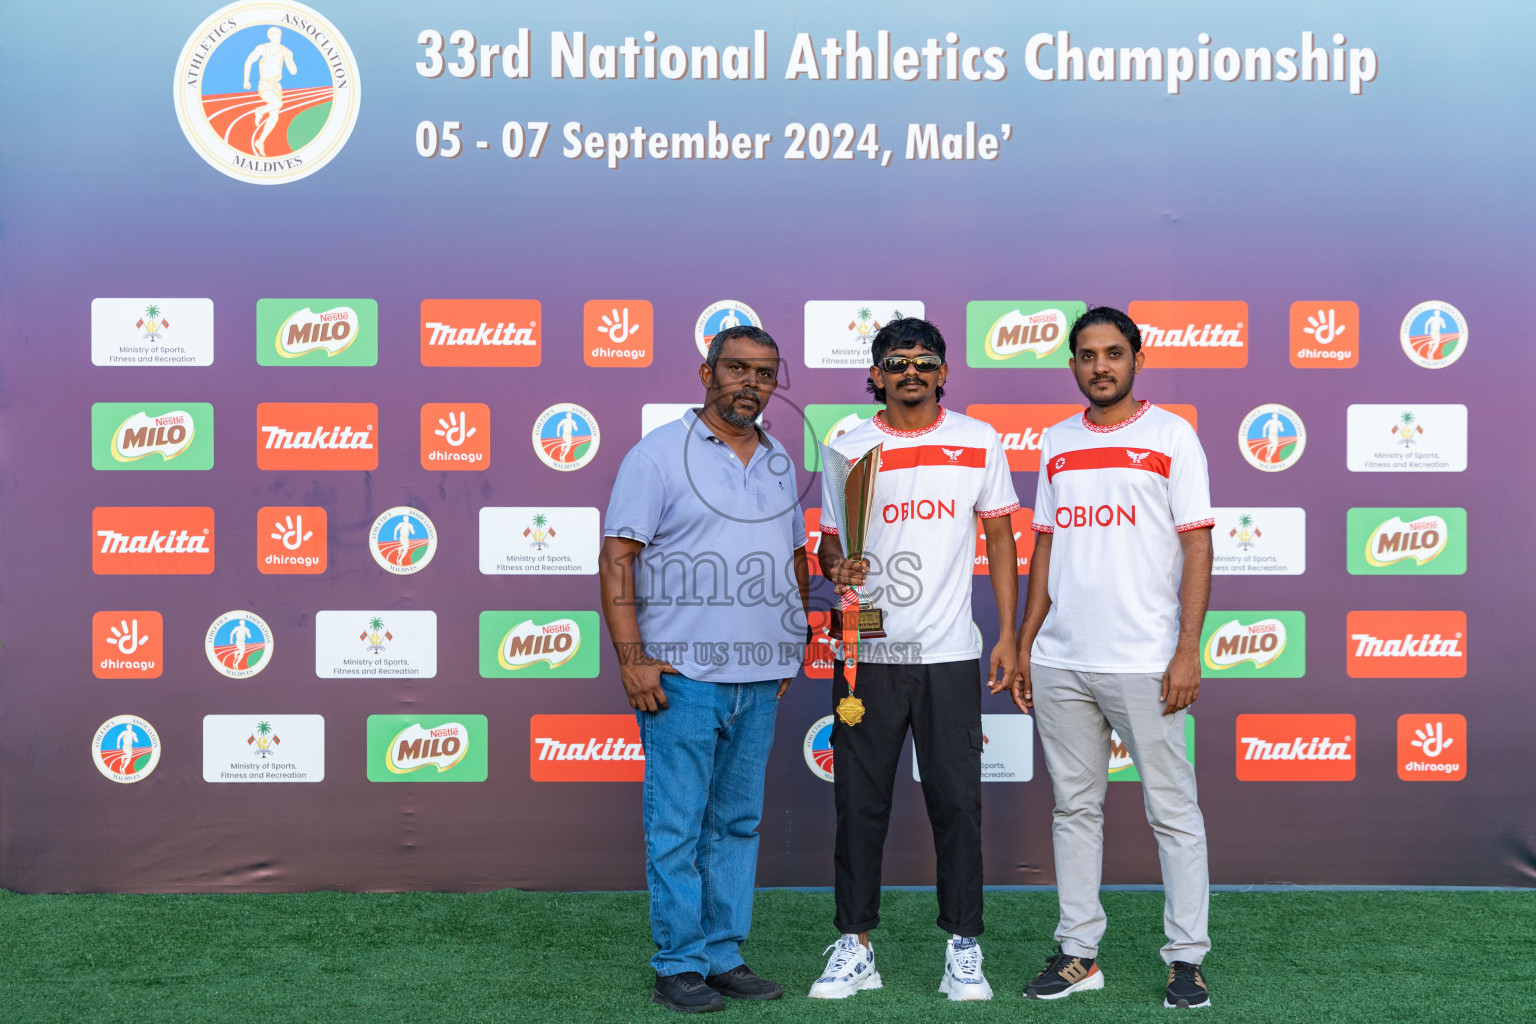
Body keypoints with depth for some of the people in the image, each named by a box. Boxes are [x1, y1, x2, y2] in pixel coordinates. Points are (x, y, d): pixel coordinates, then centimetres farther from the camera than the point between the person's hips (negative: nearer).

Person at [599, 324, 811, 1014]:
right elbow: (616, 557, -8)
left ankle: (723, 956, 20)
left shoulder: (779, 462, 15)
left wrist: (792, 647, 17)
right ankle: (678, 965, 8)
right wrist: (631, 657, -14)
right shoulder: (659, 453, -4)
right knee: (677, 827, -2)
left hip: (759, 679, 6)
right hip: (682, 673, -6)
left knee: (738, 822, 11)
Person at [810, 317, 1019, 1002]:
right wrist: (837, 566, -15)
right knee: (859, 800, 5)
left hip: (949, 654, 0)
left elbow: (999, 537, 9)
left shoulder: (978, 442, 6)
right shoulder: (847, 450, 5)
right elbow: (828, 542, 9)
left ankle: (964, 950, 15)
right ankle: (855, 947, 16)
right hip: (866, 649, 0)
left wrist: (1009, 634, 4)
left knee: (956, 802, 3)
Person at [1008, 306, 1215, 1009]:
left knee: (1172, 810, 1)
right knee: (1074, 806, 10)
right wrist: (1025, 645, 12)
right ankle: (1078, 952, 19)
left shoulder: (1170, 436, 0)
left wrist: (1188, 650, -12)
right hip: (1059, 662, 5)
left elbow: (1197, 547, -4)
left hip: (1142, 660, -5)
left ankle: (1187, 958, 11)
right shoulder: (1056, 444, 14)